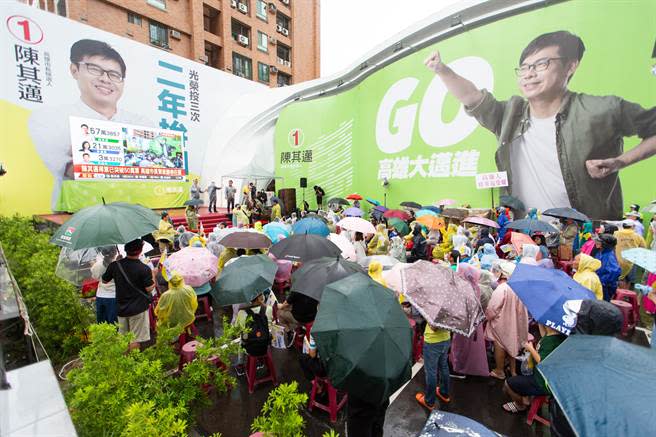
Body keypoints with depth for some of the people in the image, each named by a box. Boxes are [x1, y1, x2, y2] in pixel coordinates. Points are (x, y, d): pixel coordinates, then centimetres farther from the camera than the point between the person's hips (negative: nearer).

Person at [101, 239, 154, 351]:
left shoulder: (115, 265, -6)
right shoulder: (144, 269, -20)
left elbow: (104, 281, 9)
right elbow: (149, 288, -15)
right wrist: (153, 275, 0)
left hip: (121, 307, 5)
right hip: (138, 308, -5)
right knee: (135, 339, 8)